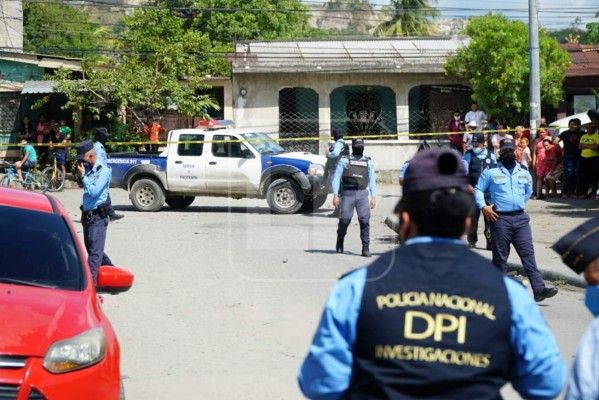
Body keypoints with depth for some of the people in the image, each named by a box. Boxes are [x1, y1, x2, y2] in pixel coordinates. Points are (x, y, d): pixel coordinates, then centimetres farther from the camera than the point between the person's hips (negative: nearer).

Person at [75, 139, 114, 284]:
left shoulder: (103, 171, -10)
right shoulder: (89, 170, 11)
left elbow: (94, 191, -20)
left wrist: (83, 176, -14)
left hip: (97, 216, -9)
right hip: (88, 215, 9)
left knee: (94, 251, -10)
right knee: (92, 249, 17)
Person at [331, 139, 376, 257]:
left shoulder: (368, 162, 16)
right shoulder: (345, 160, 9)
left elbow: (372, 180, 15)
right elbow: (337, 177, 4)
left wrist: (373, 197, 5)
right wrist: (335, 195, -5)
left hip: (362, 194, 1)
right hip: (348, 194, -1)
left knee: (365, 220, -10)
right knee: (344, 220, 0)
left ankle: (366, 248, -9)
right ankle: (340, 242, 25)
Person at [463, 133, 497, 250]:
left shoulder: (491, 156, 8)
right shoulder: (468, 156, 0)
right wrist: (467, 185, -15)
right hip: (473, 191, -1)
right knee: (473, 216, 5)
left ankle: (490, 242, 4)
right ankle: (472, 241, 17)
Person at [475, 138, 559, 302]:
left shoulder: (524, 174, 14)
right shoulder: (490, 173, 3)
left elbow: (528, 192, 28)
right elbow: (478, 190, 6)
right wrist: (483, 207, -7)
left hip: (520, 218, 3)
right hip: (500, 219, -3)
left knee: (528, 254, -5)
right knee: (500, 257, 3)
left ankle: (539, 290, -11)